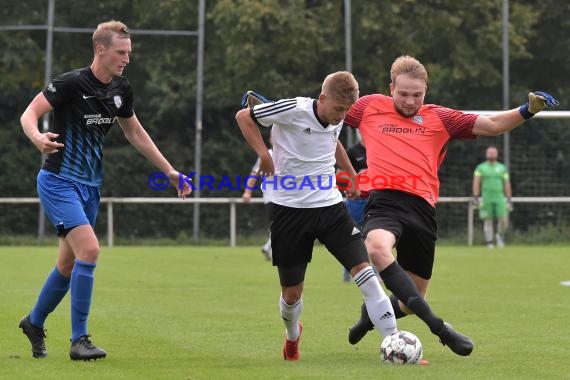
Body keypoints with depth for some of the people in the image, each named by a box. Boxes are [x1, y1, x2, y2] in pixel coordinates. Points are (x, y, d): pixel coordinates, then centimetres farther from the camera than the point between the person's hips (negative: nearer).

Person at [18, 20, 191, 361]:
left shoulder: (121, 90, 5)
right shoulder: (71, 83, -17)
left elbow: (136, 133, 18)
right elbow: (29, 114, -17)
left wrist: (169, 171, 17)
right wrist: (38, 137, -40)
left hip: (90, 186, 7)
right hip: (59, 182, -7)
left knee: (69, 264, 12)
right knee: (89, 249, -22)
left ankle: (34, 323, 36)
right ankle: (79, 340, -14)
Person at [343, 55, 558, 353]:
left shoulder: (438, 118, 16)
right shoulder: (369, 108, 13)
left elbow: (492, 125, 16)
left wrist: (527, 110, 3)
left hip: (422, 206, 3)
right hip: (384, 202, -3)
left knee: (413, 299, 5)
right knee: (377, 247, -38)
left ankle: (371, 313, 41)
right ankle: (438, 327, -36)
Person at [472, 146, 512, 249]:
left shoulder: (502, 168, 11)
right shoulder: (480, 167, 6)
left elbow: (507, 184, 11)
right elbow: (476, 183, -2)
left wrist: (509, 200, 6)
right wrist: (475, 197, -12)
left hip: (499, 198, 1)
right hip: (486, 198, -1)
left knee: (503, 220, -10)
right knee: (488, 221, -1)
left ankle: (500, 235, 18)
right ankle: (489, 243, 5)